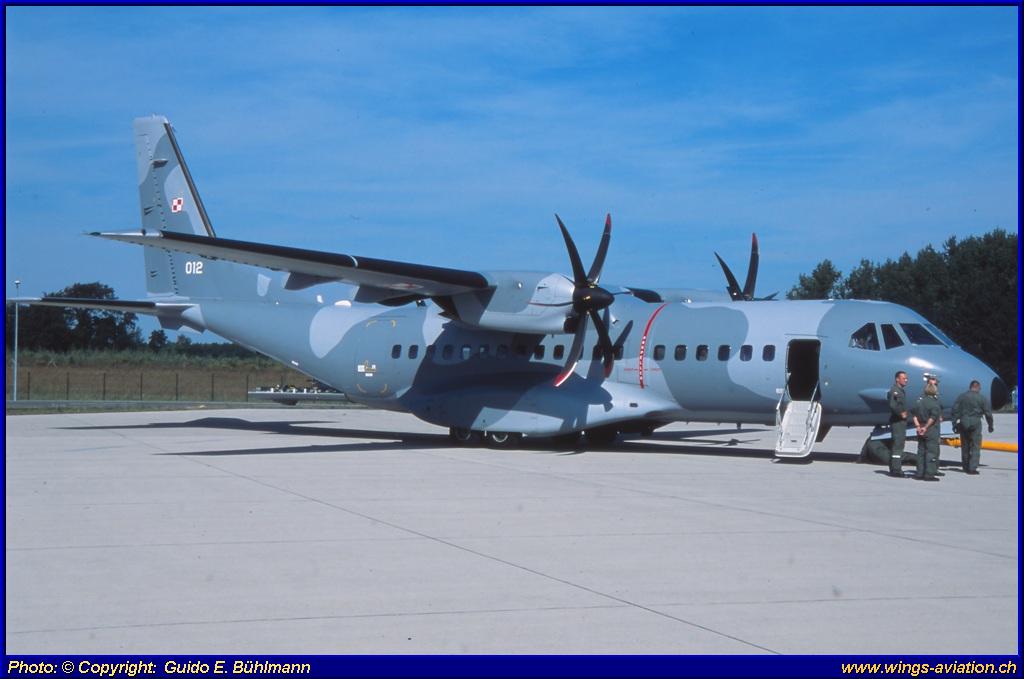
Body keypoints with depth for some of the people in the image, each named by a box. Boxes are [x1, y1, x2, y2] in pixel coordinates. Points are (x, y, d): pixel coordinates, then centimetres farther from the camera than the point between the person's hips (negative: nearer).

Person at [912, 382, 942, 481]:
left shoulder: (920, 401, 8)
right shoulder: (934, 403, -13)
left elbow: (915, 415, 3)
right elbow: (932, 418, -20)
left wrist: (918, 426, -2)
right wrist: (926, 427, -13)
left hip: (921, 430, 7)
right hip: (932, 431, -7)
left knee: (921, 451, 12)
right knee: (931, 452, -2)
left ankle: (920, 473, 15)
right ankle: (929, 474, -4)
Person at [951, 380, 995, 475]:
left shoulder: (961, 396, 7)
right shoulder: (982, 398, 0)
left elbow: (955, 410, 5)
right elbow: (988, 413, 1)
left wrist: (954, 423, 9)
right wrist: (990, 425, 11)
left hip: (963, 423, 3)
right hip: (975, 423, -3)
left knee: (965, 446, 13)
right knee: (975, 446, 0)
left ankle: (965, 467, 20)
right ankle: (972, 468, -7)